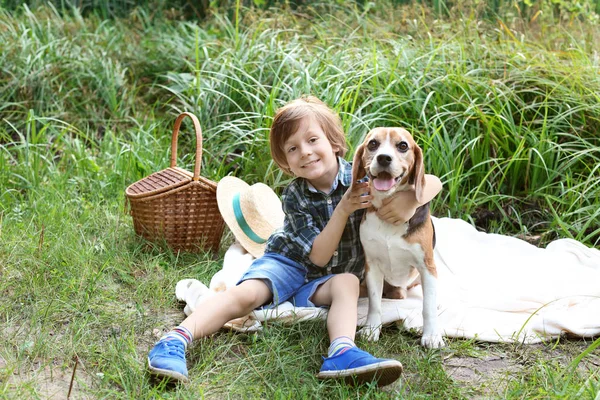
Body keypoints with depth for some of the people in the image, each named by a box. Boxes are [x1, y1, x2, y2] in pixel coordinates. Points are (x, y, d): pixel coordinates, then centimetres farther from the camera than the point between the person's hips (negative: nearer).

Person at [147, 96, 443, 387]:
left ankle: (341, 354, -53)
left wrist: (408, 202, -40)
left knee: (347, 282, -33)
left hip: (330, 279, 1)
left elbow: (432, 182, -17)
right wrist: (344, 209, -32)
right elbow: (318, 256, -19)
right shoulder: (294, 196, -13)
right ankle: (177, 340, -38)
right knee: (246, 293, -27)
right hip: (290, 264, -1)